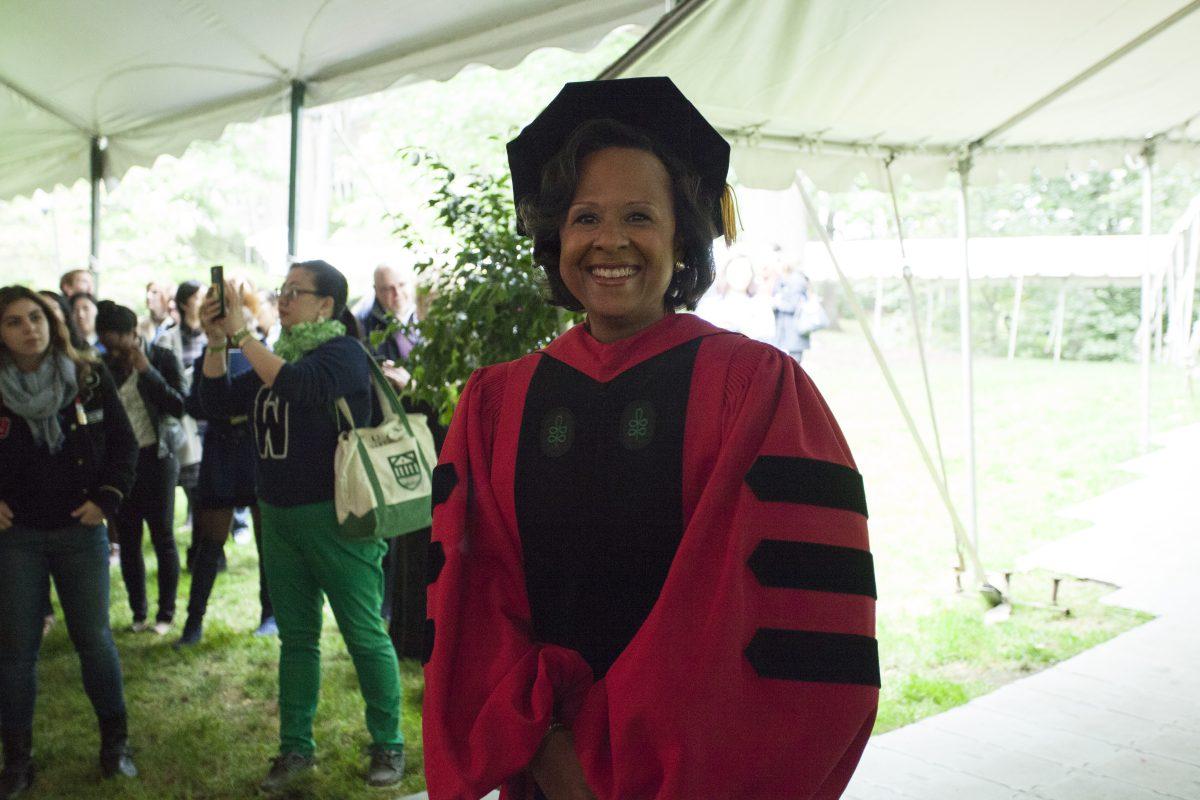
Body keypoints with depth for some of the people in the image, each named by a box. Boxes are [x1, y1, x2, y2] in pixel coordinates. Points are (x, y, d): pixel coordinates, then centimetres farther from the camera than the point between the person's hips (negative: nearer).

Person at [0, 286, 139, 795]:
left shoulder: (90, 380, -3)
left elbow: (124, 443, 3)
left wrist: (107, 499, -7)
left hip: (80, 530, 0)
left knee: (93, 637, 7)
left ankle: (114, 742, 22)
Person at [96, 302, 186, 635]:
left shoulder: (162, 359, -4)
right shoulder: (105, 365, 5)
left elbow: (179, 406, -14)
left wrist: (147, 371, -19)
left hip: (156, 457, -3)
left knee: (163, 537, 2)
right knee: (127, 539, 6)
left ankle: (166, 613, 12)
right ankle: (138, 612, 18)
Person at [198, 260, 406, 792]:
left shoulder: (343, 353, -8)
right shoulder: (278, 355, 16)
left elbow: (299, 387, -27)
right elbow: (219, 403, 10)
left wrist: (242, 335, -23)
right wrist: (216, 343, -3)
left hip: (335, 518, -8)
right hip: (279, 518, 8)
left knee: (365, 637, 1)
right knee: (296, 638, 14)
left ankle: (388, 745, 14)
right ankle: (295, 747, 25)